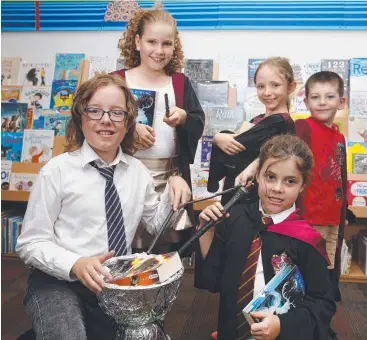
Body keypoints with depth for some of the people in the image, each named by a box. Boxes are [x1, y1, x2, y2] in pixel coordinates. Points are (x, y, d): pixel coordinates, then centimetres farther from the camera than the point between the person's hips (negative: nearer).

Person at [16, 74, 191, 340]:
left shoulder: (138, 171, 6)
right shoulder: (57, 171, -8)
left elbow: (156, 224, 17)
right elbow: (31, 243, -6)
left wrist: (173, 192, -2)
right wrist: (76, 265, -23)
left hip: (118, 283, 5)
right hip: (59, 282, -5)